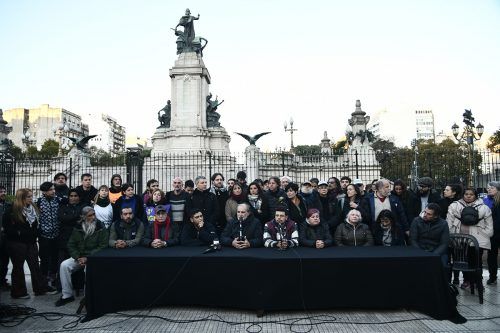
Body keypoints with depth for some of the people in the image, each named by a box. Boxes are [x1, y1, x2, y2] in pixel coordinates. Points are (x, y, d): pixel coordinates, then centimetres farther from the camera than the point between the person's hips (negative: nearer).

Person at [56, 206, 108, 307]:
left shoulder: (101, 228, -5)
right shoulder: (78, 228, 8)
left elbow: (103, 246, -10)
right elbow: (71, 245, 9)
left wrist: (87, 258, -17)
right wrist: (78, 257, -8)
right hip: (79, 256, 5)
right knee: (64, 265, -18)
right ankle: (67, 295, -6)